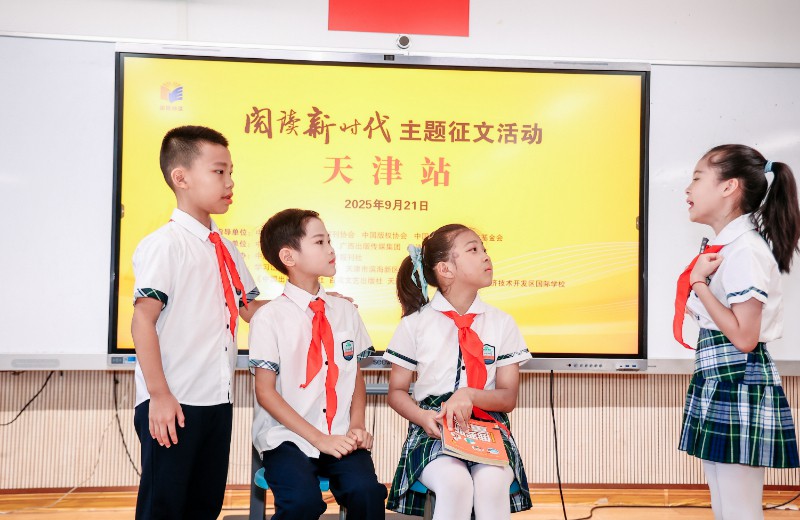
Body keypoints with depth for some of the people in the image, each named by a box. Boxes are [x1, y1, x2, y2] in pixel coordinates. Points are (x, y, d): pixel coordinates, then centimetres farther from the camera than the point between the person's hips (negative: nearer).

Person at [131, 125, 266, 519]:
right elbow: (143, 320, -15)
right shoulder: (164, 244, -10)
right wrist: (159, 395, -19)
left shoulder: (225, 249, 14)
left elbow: (249, 308, 20)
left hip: (217, 399, 7)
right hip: (173, 405, -7)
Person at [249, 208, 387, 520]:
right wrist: (318, 438, -12)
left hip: (341, 437, 3)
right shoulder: (269, 317, -4)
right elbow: (265, 392, -6)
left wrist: (356, 426, -3)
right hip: (288, 438, -3)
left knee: (366, 491, -24)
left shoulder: (346, 311, 9)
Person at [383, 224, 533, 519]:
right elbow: (397, 391, 9)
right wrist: (422, 417, -12)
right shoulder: (415, 323, 3)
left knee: (492, 482, -31)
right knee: (455, 483, -33)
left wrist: (470, 394, -14)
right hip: (434, 427, -1)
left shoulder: (502, 323, 8)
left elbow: (508, 398, 7)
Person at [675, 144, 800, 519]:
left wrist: (699, 283, -17)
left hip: (739, 388, -10)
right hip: (717, 384, 10)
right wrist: (698, 308, 8)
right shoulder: (723, 246, 12)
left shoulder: (745, 249, -17)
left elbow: (744, 337, -21)